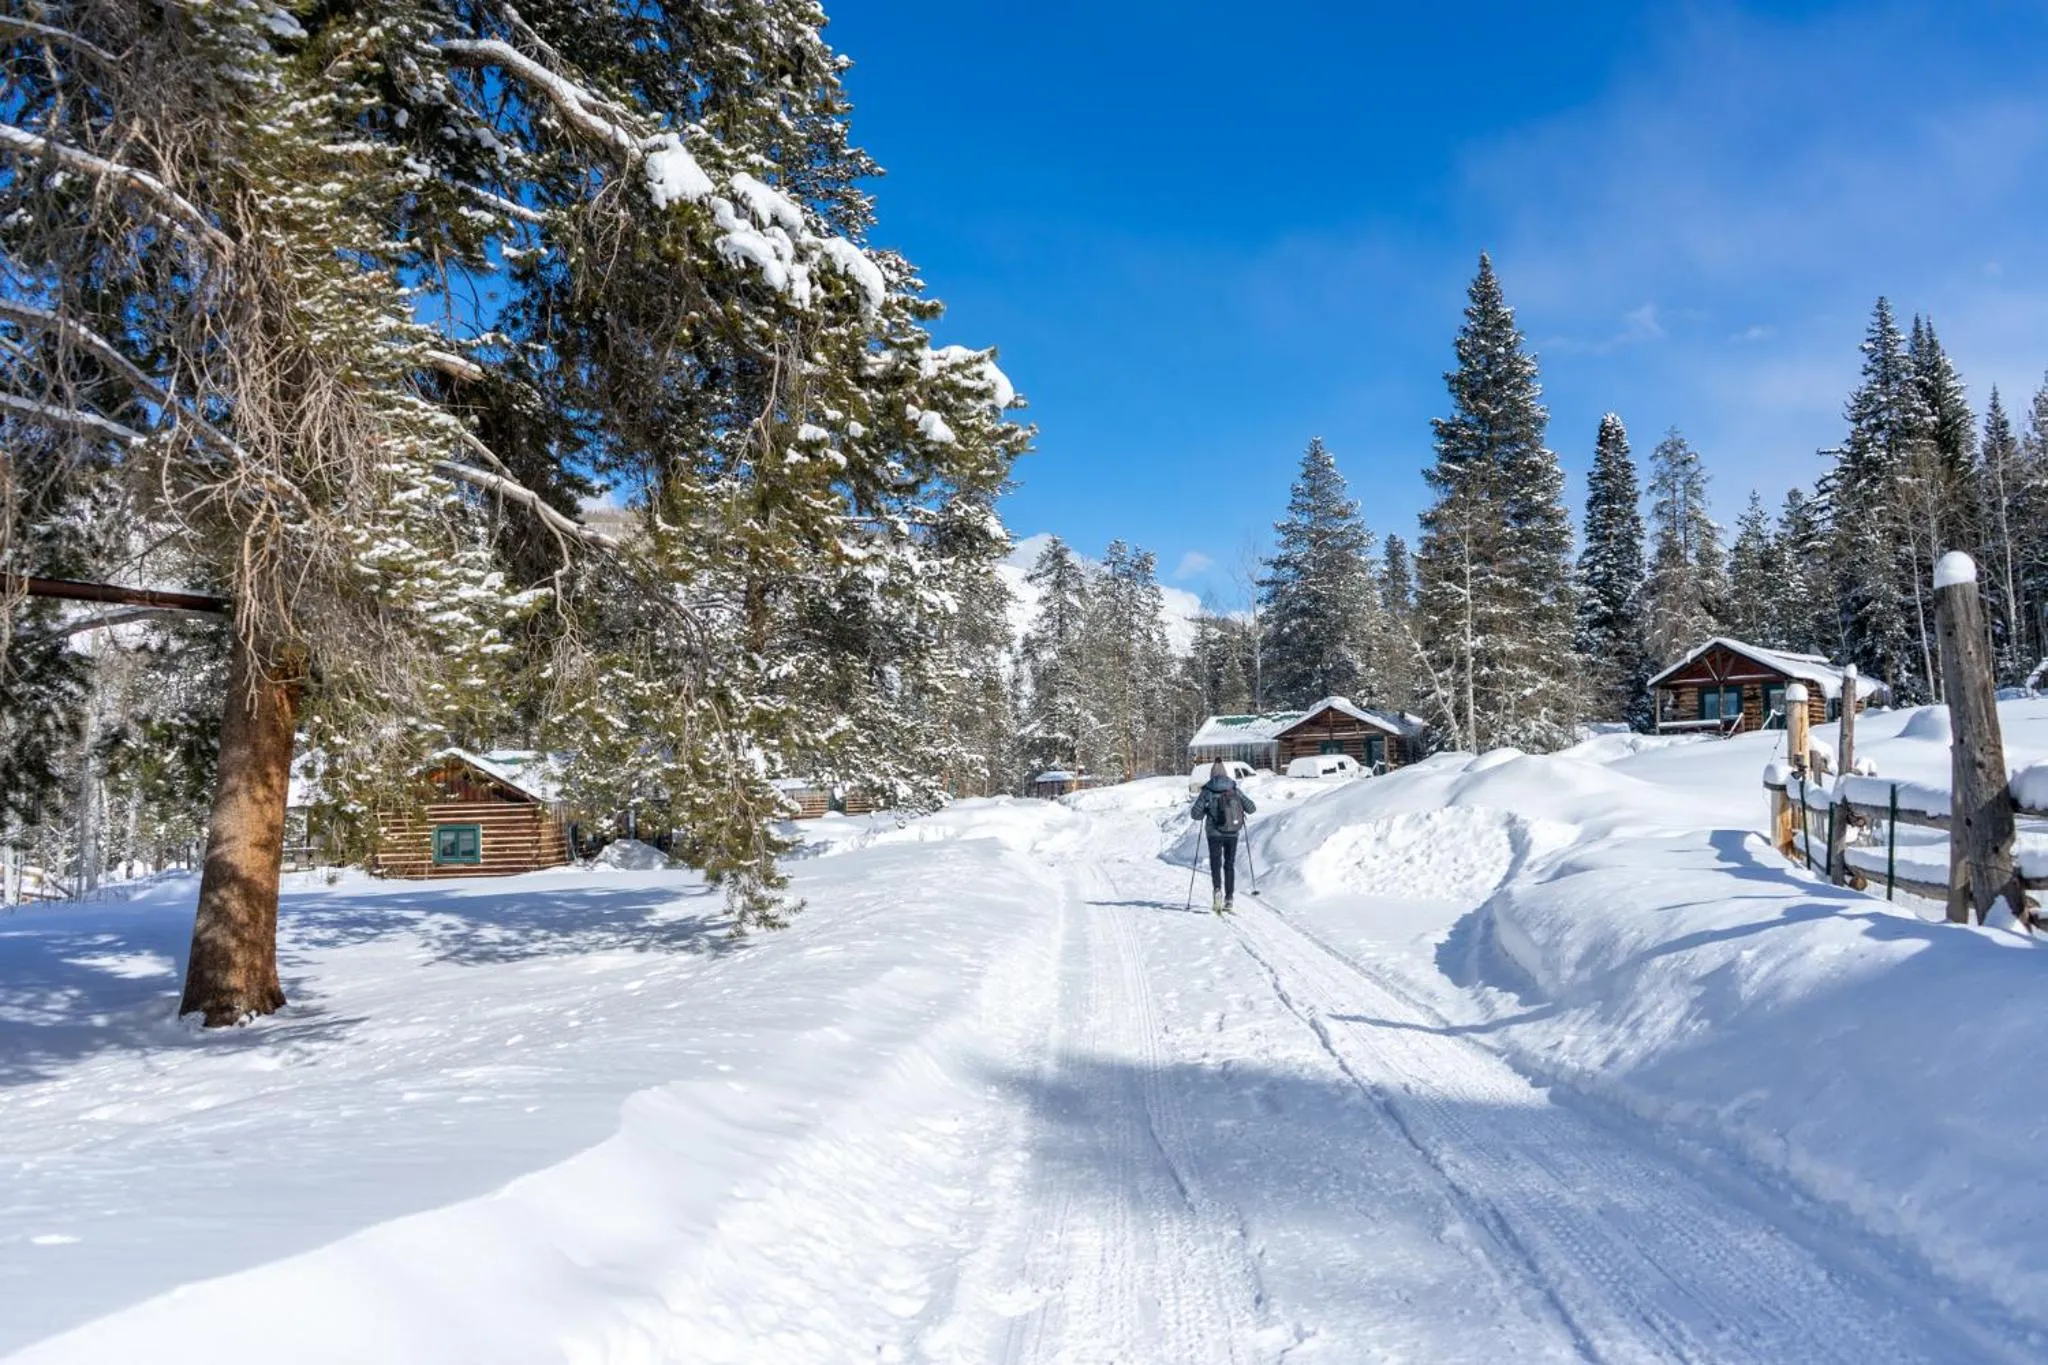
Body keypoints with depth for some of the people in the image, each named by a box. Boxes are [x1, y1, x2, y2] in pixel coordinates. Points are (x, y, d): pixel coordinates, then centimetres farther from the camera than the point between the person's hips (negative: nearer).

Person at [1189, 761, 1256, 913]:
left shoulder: (1207, 791, -6)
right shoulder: (1234, 790, 0)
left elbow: (1194, 813, -9)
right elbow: (1251, 808, 1)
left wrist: (1205, 813, 11)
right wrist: (1240, 807, 20)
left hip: (1215, 834, -2)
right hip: (1233, 833, 2)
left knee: (1216, 864, 5)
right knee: (1230, 865, 13)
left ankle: (1217, 889, -22)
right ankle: (1229, 899, 13)